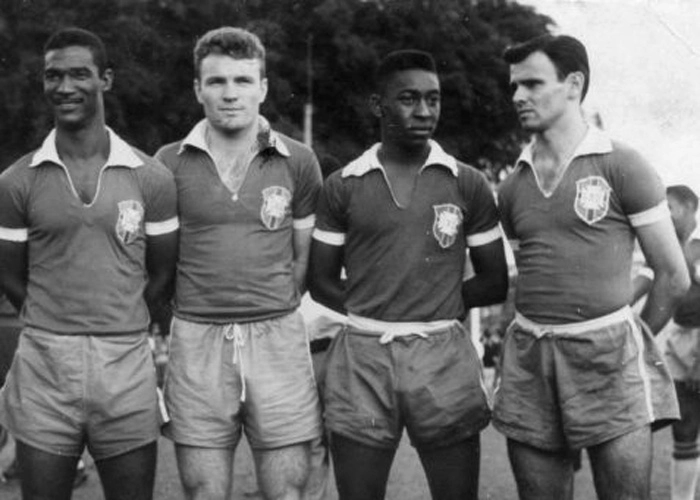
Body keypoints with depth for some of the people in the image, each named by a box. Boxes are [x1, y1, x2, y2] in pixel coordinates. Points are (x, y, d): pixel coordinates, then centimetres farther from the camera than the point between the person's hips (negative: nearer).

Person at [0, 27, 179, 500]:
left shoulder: (151, 177, 0)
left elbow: (162, 273, 8)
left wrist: (120, 329, 8)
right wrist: (54, 328, 7)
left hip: (126, 367, 0)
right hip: (44, 368, 0)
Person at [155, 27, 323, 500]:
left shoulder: (299, 162, 4)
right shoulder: (169, 164, 3)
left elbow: (307, 258, 11)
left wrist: (271, 313, 5)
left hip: (278, 339, 0)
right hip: (196, 341, 0)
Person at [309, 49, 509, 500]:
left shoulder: (469, 185, 4)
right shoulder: (343, 187, 4)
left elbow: (495, 282, 9)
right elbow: (321, 281, 9)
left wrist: (443, 303, 1)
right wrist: (370, 311, -1)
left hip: (442, 357, 0)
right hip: (362, 360, 0)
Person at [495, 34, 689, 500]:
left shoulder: (623, 166, -3)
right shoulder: (512, 186, 12)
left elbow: (674, 276, 0)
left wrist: (637, 344, 8)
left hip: (609, 352, -4)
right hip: (529, 357, 4)